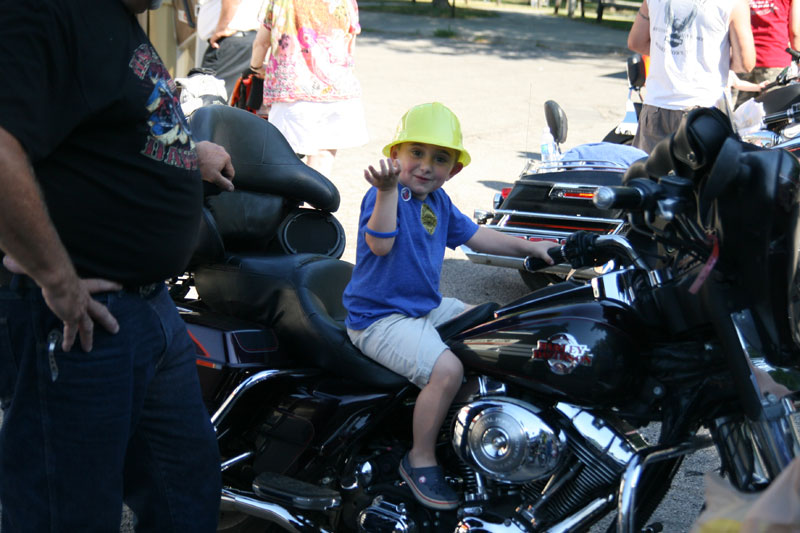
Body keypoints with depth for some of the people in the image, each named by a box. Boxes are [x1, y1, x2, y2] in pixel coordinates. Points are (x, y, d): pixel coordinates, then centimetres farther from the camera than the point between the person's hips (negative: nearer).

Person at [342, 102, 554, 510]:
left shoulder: (438, 201, 10)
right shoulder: (384, 195, -19)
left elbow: (476, 236, 23)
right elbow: (380, 244, -36)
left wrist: (530, 247, 20)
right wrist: (389, 189, -48)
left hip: (427, 307, 10)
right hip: (380, 319, -10)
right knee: (446, 368, -29)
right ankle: (420, 459, -9)